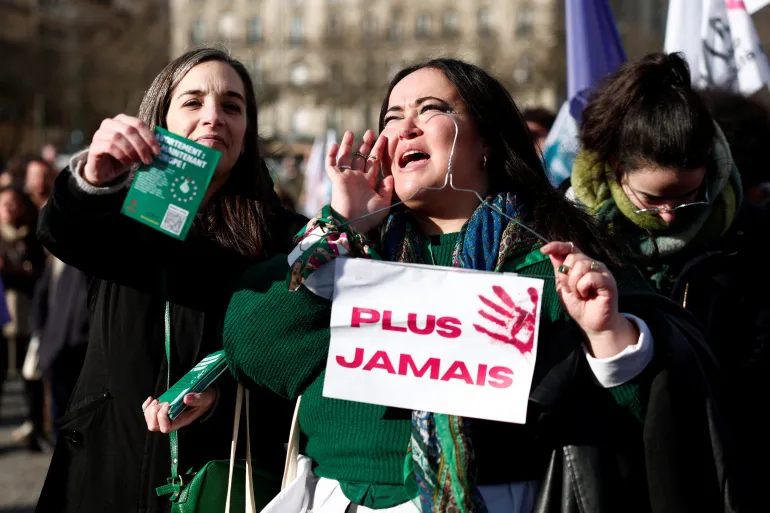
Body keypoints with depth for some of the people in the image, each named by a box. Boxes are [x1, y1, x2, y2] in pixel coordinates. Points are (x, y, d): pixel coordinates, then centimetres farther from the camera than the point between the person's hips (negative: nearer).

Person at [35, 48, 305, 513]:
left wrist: (221, 396, -24)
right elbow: (63, 232, -20)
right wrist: (92, 179, -41)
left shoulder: (282, 236, -3)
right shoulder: (123, 211, 1)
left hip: (221, 472, -1)